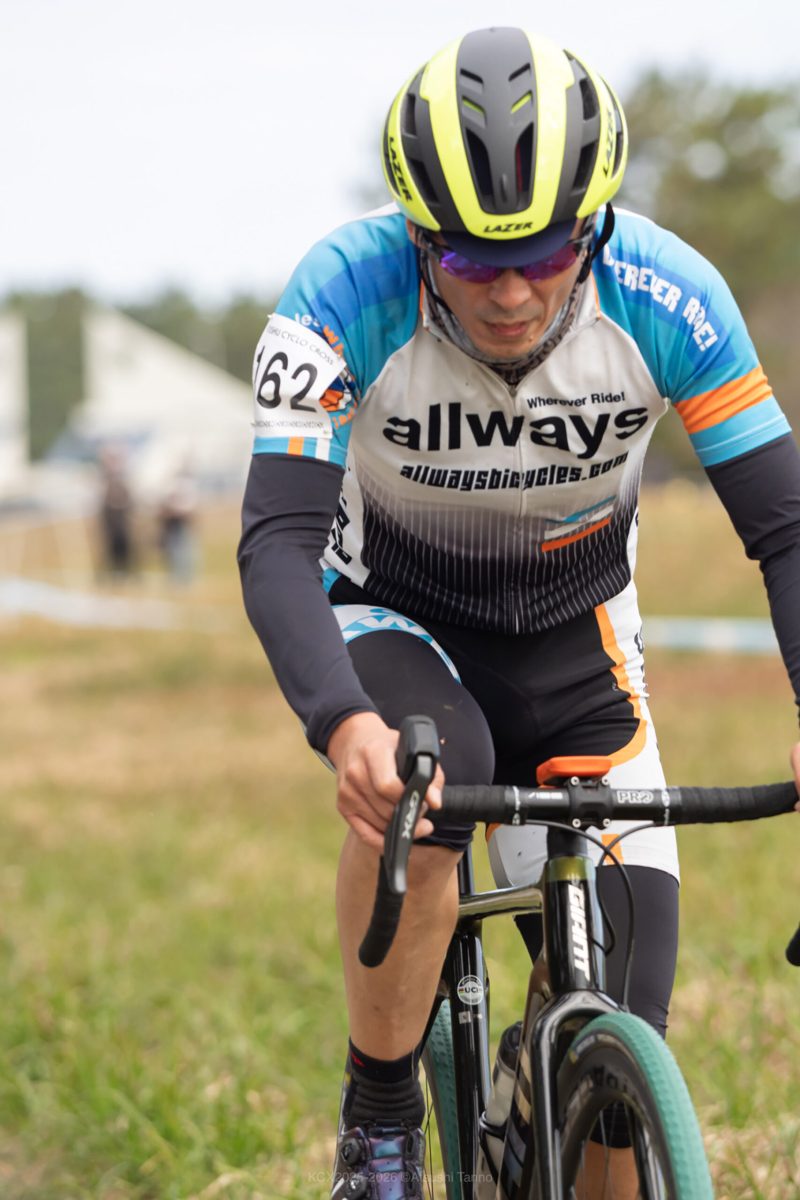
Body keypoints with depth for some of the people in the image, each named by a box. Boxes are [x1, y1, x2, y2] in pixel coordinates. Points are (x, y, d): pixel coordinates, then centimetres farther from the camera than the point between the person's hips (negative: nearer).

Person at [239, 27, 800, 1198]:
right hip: (392, 618, -2)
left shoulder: (669, 300, -24)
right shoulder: (344, 294, -28)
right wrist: (344, 723, -53)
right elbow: (280, 540, -33)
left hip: (571, 639, 2)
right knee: (427, 768, -38)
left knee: (620, 1040, -8)